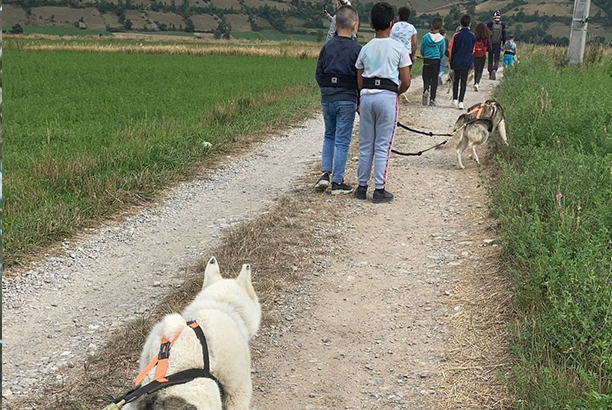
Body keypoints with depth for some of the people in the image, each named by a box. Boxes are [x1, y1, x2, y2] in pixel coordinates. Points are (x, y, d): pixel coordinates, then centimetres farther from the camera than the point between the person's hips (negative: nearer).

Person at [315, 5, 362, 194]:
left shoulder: (327, 47, 3)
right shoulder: (357, 49, -8)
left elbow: (318, 74, 5)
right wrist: (360, 101, 6)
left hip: (326, 98, 4)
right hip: (347, 99, -4)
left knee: (329, 136, 20)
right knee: (342, 141, 3)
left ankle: (325, 173, 9)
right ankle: (337, 182, 7)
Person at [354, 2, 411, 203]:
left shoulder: (365, 49, 7)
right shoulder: (399, 48, -2)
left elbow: (359, 81, 7)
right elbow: (406, 82, -3)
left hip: (366, 96, 3)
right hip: (387, 96, -3)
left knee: (365, 145, 11)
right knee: (382, 146, 2)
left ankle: (362, 186, 16)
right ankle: (379, 190, 4)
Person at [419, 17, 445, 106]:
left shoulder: (426, 37, -6)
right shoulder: (441, 39, -6)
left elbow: (421, 50, 0)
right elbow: (442, 53, 1)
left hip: (426, 61, 0)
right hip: (436, 61, 0)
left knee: (426, 77, 8)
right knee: (434, 79, 8)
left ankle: (426, 90, -24)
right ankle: (432, 99, 7)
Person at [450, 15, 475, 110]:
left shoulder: (457, 36, -6)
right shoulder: (472, 36, 0)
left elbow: (453, 51, -1)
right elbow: (472, 50, 8)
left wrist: (451, 64, 6)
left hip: (456, 62, -1)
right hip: (467, 63, 1)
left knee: (456, 81, 14)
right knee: (463, 82, 2)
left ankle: (455, 99, 12)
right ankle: (460, 101, -4)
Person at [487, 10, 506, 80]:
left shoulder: (490, 24, -7)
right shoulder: (503, 25, -3)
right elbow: (504, 36, 1)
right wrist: (503, 45, 12)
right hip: (498, 45, 0)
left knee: (490, 60, 10)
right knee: (496, 59, 3)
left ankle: (490, 74, 15)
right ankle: (494, 70, -23)